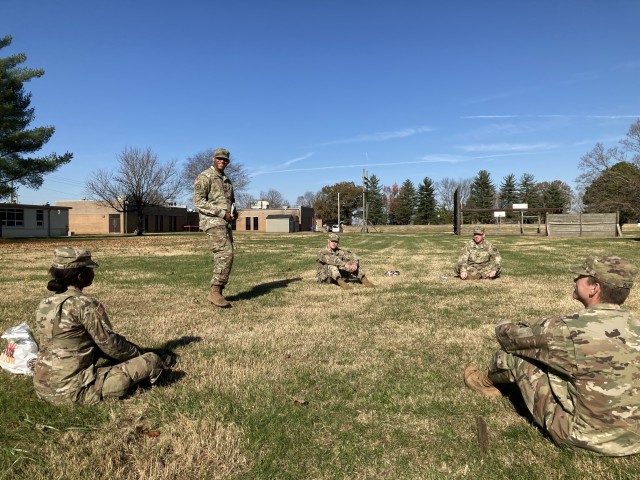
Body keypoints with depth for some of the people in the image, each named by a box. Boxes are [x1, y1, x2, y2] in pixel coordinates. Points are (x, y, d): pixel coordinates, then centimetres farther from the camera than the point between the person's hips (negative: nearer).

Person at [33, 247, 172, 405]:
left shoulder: (44, 305, 5)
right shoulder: (84, 305, -19)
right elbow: (111, 344, -11)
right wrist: (138, 354, 10)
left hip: (42, 388, 9)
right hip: (73, 391, -8)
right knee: (150, 360, -1)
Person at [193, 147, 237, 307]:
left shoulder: (226, 180, 20)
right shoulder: (204, 177, -5)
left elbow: (231, 201, 29)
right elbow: (198, 201, -15)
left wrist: (234, 212, 4)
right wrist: (222, 213, -19)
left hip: (225, 222, 9)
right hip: (213, 222, -9)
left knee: (223, 257, 5)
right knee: (225, 254, -19)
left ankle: (217, 293, 10)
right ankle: (215, 291, -15)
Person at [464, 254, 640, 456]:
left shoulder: (571, 329, -25)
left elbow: (509, 336, -9)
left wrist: (503, 326, 16)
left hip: (584, 436, -6)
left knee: (513, 353, 3)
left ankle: (485, 381, 36)